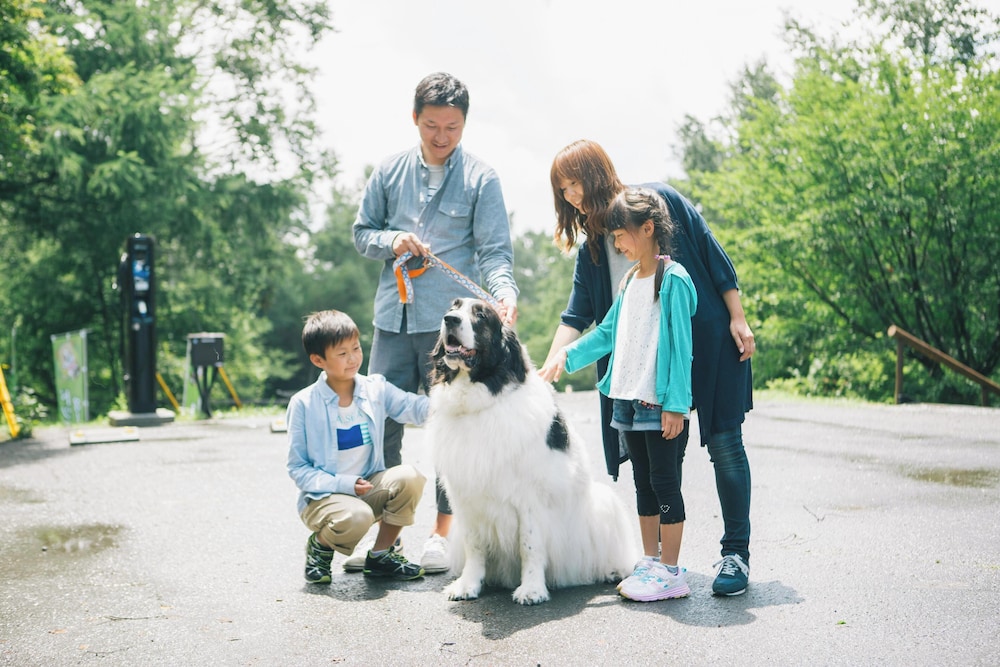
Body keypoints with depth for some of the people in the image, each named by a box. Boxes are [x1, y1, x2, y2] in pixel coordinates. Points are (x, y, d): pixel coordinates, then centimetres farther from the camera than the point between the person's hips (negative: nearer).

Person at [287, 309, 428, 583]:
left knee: (410, 477, -24)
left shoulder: (376, 389, 1)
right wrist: (344, 484, -19)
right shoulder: (303, 404, -9)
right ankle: (320, 545, 2)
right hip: (323, 496, -4)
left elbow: (417, 408, -13)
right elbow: (297, 468, -7)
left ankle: (380, 555, -2)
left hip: (369, 487, 4)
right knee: (356, 517, -36)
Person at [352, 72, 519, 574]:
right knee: (382, 423, 5)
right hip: (394, 315, 3)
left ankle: (443, 531, 15)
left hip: (450, 320, -3)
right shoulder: (390, 172, 10)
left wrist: (504, 292, -24)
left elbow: (494, 250, -5)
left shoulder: (481, 178, 0)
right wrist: (391, 241, -6)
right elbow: (362, 232, 16)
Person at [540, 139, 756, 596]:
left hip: (709, 340, -5)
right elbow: (577, 314, 4)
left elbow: (713, 255, -4)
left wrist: (737, 319, -7)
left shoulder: (659, 200, -6)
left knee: (724, 443, -3)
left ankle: (736, 553, 5)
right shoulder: (591, 248, 8)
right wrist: (550, 367, -9)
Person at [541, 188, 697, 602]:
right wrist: (567, 355, 9)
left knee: (665, 484, -2)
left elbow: (680, 346, -14)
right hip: (629, 399, 8)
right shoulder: (629, 281, 14)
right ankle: (650, 563, 22)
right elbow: (607, 333, 20)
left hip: (661, 405, -8)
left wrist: (675, 404, -17)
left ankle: (670, 572, 4)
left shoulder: (673, 280, -11)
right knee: (643, 484, 13)